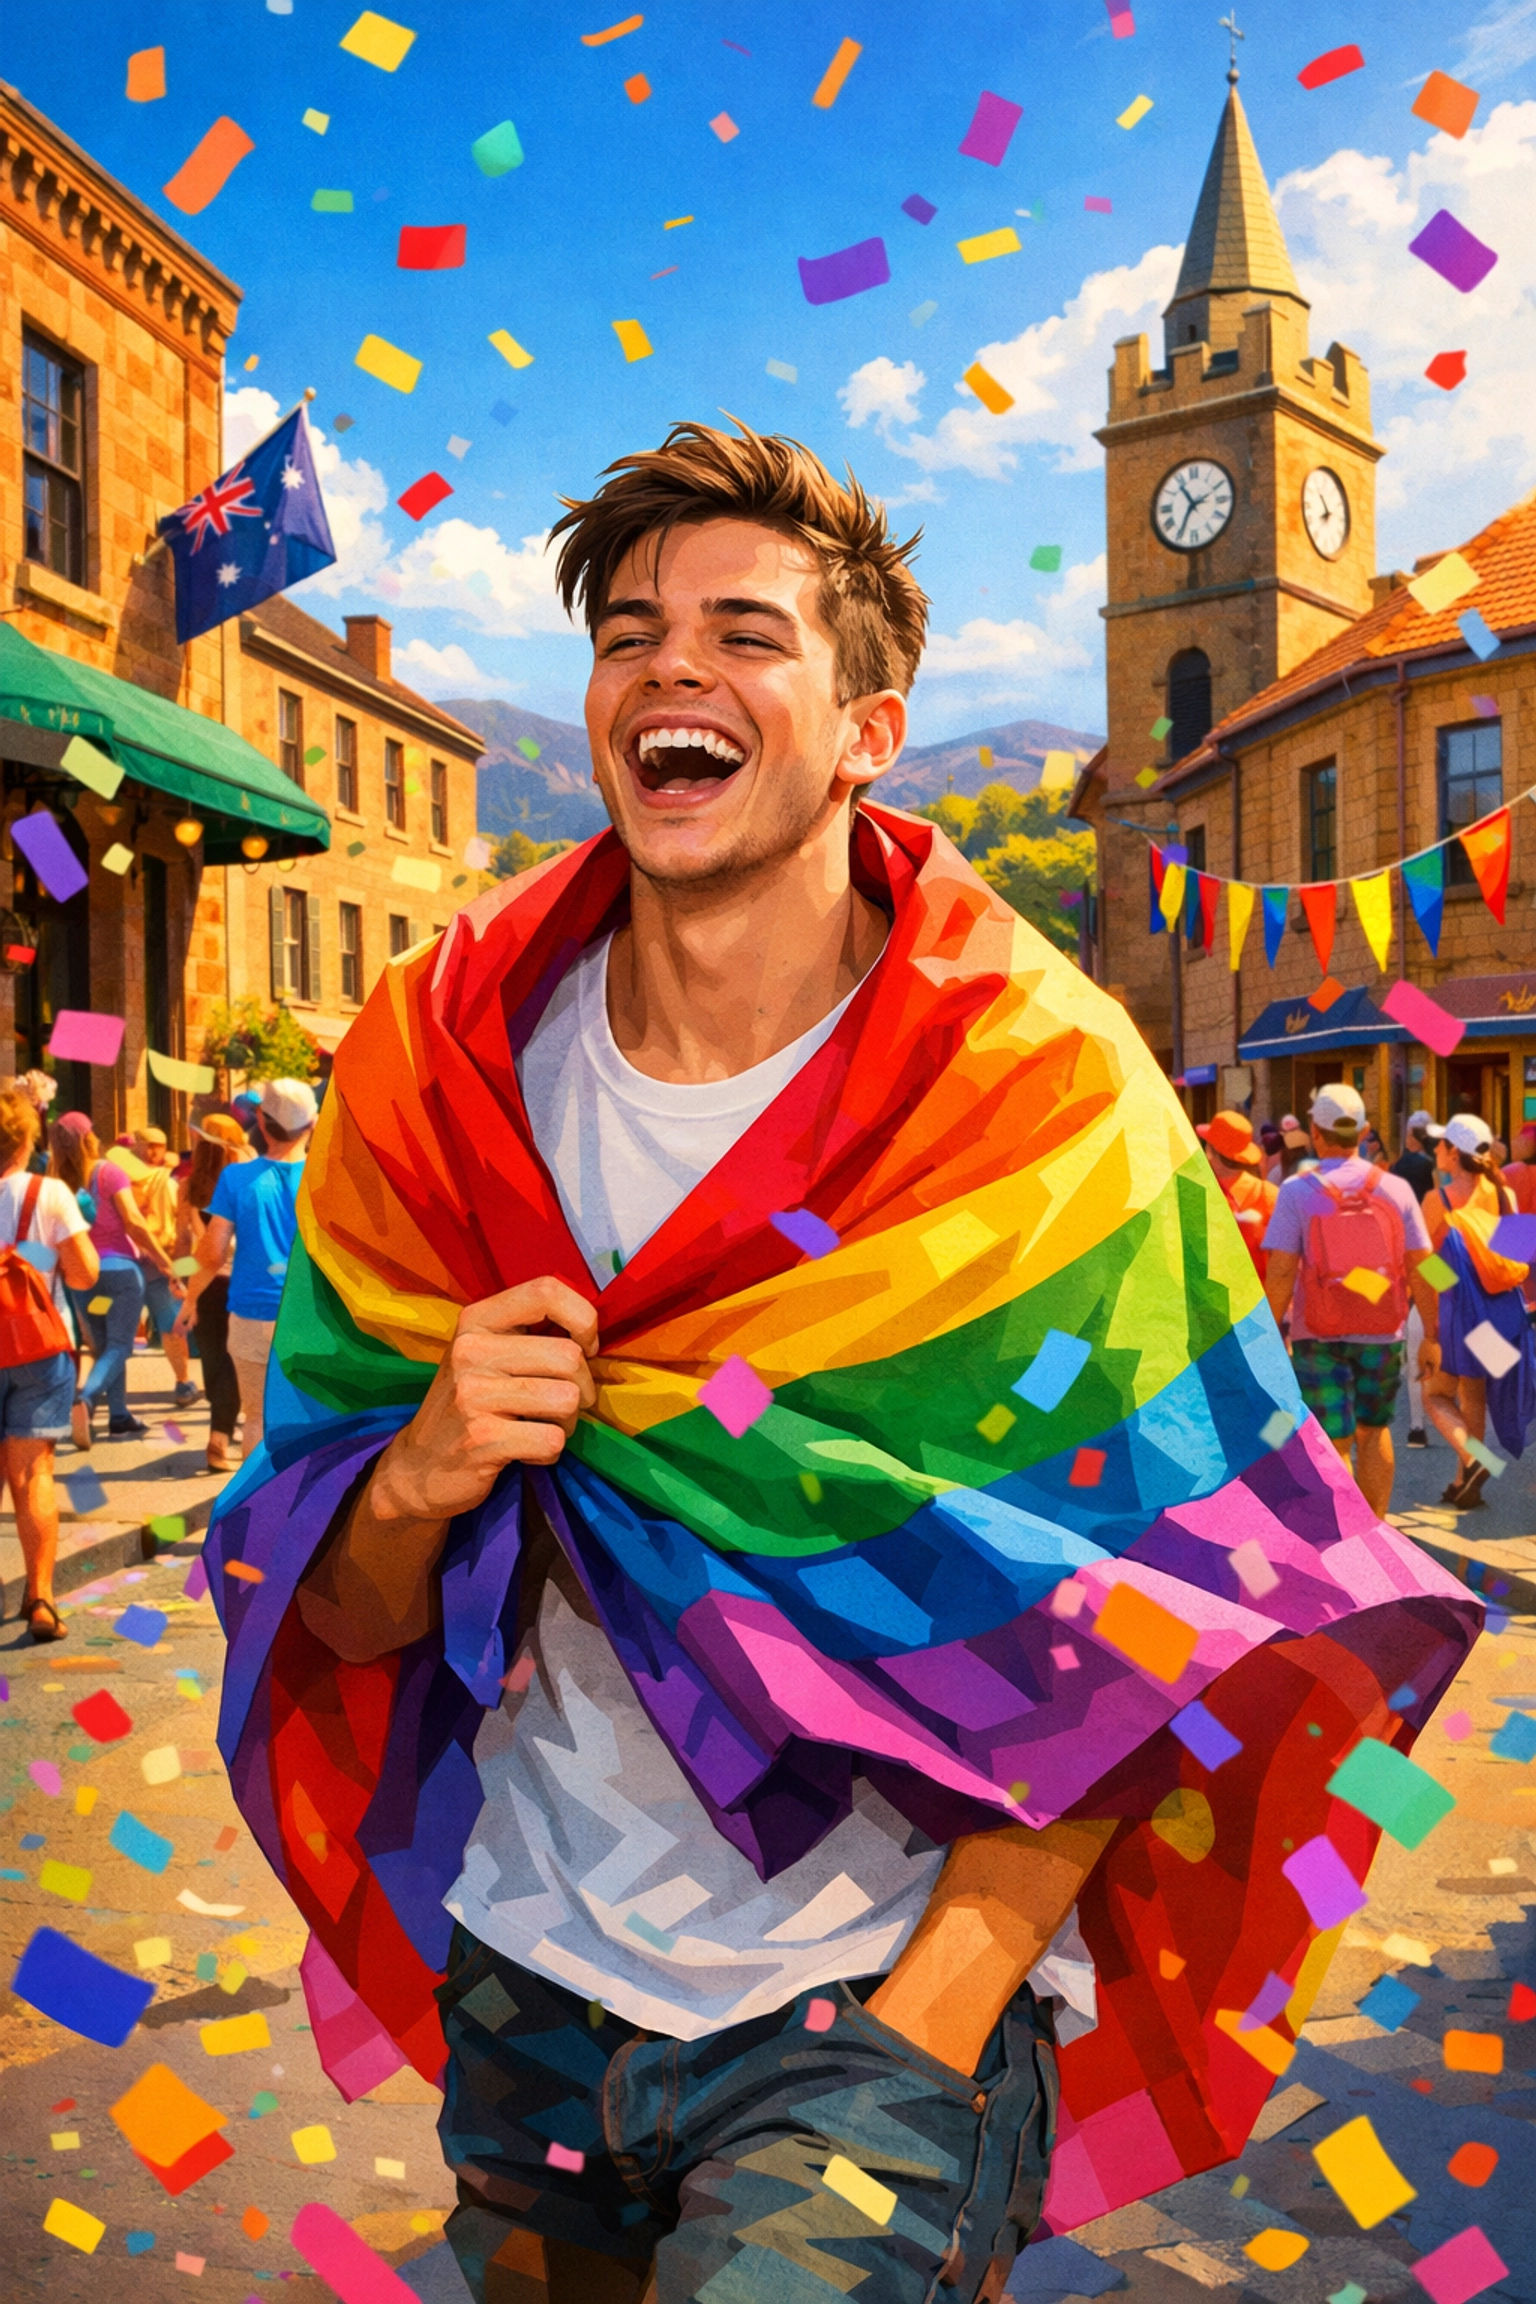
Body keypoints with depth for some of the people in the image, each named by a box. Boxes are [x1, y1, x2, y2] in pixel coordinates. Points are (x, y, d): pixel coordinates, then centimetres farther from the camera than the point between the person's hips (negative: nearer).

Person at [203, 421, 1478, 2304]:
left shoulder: (1042, 1098, -14)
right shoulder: (443, 1071, -5)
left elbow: (1149, 1650, -11)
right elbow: (338, 1626, -1)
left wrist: (915, 2046, -17)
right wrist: (416, 1478, -22)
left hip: (888, 1993, -3)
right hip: (524, 1992, 4)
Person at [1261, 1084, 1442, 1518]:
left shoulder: (1297, 1191, -9)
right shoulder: (1396, 1189, -2)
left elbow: (1281, 1272, -13)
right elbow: (1421, 1270, -1)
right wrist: (1431, 1335, 7)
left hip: (1319, 1335, -3)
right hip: (1382, 1334, 3)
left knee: (1334, 1444, 3)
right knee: (1374, 1432, 20)